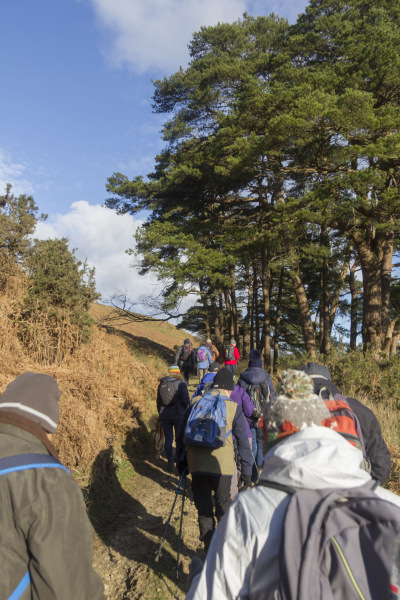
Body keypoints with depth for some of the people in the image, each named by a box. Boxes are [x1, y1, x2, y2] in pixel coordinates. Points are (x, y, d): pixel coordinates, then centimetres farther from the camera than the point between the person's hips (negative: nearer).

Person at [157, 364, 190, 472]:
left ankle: (171, 463, 14)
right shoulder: (181, 384, -7)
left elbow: (158, 402, 12)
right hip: (179, 415, -3)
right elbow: (185, 400, -13)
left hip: (164, 416, 4)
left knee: (168, 440, 11)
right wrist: (186, 413, 2)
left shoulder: (161, 384, 7)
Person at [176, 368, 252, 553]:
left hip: (197, 466, 2)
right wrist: (246, 472, 6)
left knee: (204, 510, 16)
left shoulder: (196, 403, 4)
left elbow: (181, 435, 8)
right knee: (224, 507, 18)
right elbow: (243, 443, -1)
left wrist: (181, 461, 18)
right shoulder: (233, 408, 0)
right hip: (223, 466, -1)